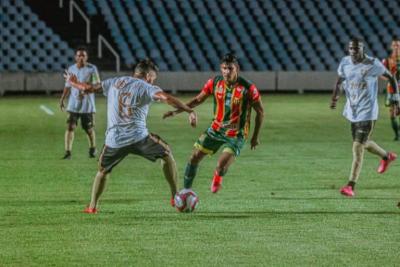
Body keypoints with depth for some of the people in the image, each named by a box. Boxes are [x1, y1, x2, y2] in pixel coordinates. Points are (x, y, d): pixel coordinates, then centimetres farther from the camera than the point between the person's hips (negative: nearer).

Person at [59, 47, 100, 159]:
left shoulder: (92, 69, -6)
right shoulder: (71, 69, 8)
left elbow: (97, 84, -12)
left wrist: (86, 92, -27)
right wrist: (62, 99, 12)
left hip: (87, 104, -3)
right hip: (73, 104, 3)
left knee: (89, 129, 6)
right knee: (70, 127, -10)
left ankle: (92, 149, 30)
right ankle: (68, 152, -10)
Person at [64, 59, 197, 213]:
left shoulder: (114, 83, 13)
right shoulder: (145, 88, 0)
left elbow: (88, 88, 19)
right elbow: (166, 98, -17)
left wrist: (72, 82, 39)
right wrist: (189, 111, -17)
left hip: (114, 141, 4)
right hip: (138, 137, -4)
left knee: (103, 170, 26)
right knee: (166, 153, 16)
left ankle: (92, 206, 19)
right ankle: (175, 196, 15)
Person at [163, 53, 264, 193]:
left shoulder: (248, 88, -18)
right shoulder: (214, 82, -8)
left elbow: (260, 112, -7)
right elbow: (198, 99, 7)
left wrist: (255, 137, -3)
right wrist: (177, 111, -3)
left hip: (236, 135, -4)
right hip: (215, 129, 4)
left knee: (221, 166, -20)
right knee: (194, 158, 1)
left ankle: (218, 177, 19)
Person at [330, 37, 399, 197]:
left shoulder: (373, 64, -14)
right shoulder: (345, 62, -1)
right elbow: (340, 80, 15)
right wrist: (335, 97, -3)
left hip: (367, 113, -6)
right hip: (352, 111, 6)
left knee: (358, 147, -13)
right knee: (363, 143, 22)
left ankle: (351, 186, -13)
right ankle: (387, 156, 52)